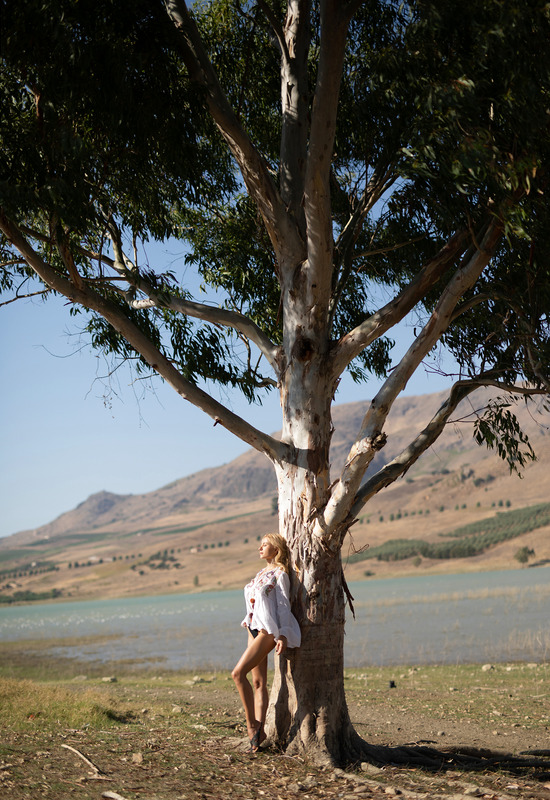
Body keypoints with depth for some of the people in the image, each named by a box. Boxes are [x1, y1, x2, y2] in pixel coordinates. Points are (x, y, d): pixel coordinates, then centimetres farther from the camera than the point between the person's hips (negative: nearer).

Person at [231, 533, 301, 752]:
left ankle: (252, 724, -9)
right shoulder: (262, 573, 18)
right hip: (255, 628, 8)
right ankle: (259, 730, 5)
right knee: (258, 681, 5)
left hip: (268, 630, -8)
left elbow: (283, 605, -11)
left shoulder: (280, 574, -6)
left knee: (238, 673, -17)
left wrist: (283, 635, -18)